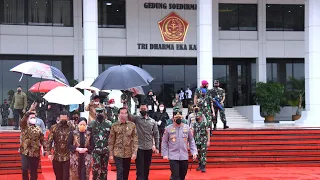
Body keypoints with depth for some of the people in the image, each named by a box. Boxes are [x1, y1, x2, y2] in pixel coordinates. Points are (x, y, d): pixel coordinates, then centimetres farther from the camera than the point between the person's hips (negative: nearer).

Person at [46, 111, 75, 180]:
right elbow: (49, 141, -2)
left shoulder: (71, 127, -1)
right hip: (56, 157, 1)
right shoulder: (54, 128, 0)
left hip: (68, 157, -1)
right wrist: (49, 153, -12)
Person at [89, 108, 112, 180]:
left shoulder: (109, 123, 1)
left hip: (106, 149, 1)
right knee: (96, 167, -11)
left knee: (104, 167, 9)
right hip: (96, 149, -1)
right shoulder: (92, 124, 2)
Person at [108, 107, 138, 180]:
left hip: (128, 153, 2)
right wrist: (110, 154, -1)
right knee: (120, 172, -9)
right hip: (118, 153, -2)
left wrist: (134, 152, -8)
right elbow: (111, 141, 1)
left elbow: (135, 139, -1)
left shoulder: (132, 125, 1)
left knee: (126, 173, 12)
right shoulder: (114, 125, -1)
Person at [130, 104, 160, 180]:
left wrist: (157, 147, 4)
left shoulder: (153, 121, 5)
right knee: (140, 168, -2)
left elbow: (156, 134, 7)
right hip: (139, 148, -3)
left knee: (147, 167, 14)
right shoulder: (136, 119, -1)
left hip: (149, 148, 3)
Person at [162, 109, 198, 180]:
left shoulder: (187, 128, 3)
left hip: (184, 156, 3)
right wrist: (165, 154, -4)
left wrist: (194, 152, 1)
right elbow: (164, 142, 2)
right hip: (173, 157, -3)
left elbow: (191, 141, 9)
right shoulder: (168, 128, -3)